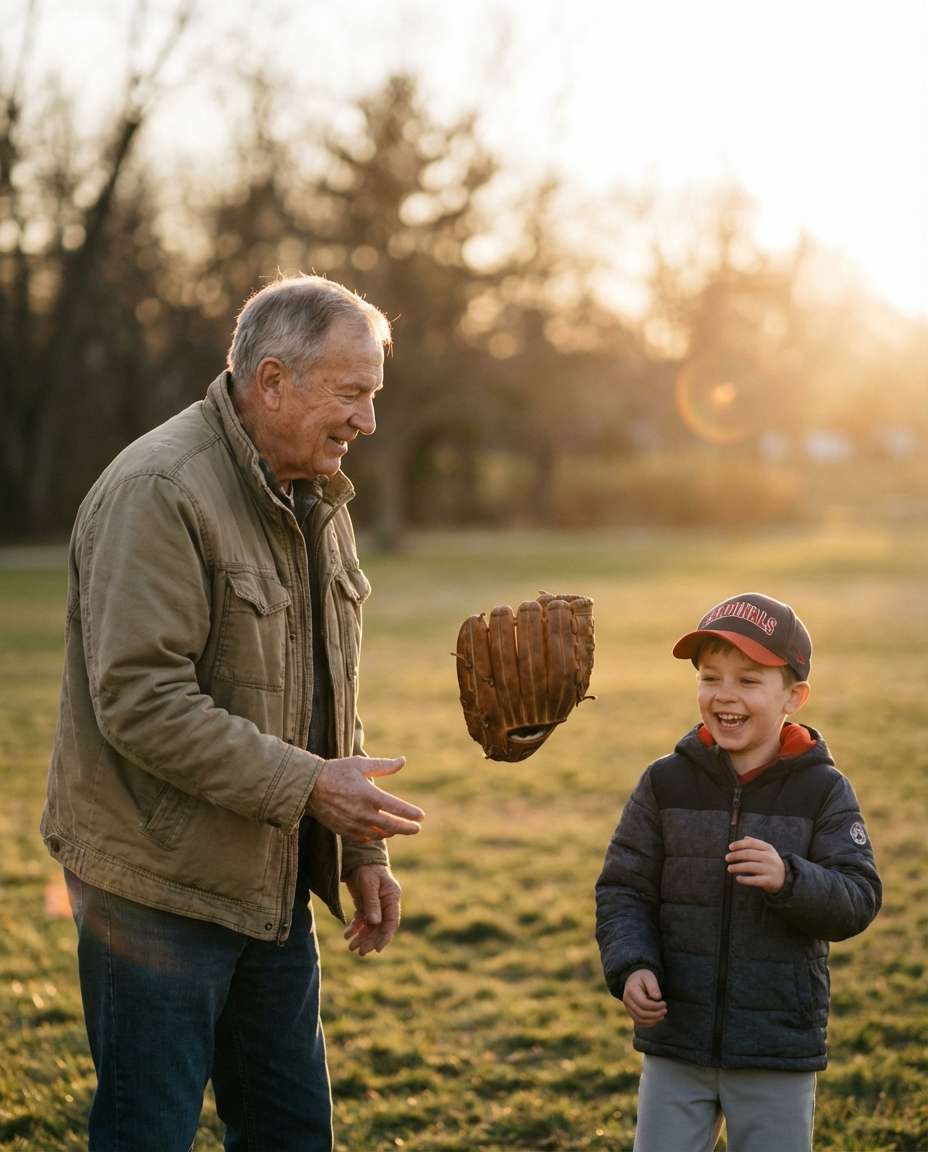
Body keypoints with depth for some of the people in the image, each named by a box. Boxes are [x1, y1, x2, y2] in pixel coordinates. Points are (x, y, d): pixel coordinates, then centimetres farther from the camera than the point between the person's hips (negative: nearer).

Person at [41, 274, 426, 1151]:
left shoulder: (315, 501, 12)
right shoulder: (158, 493, -18)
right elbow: (140, 701, -25)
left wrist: (361, 850, 12)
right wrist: (306, 787, -23)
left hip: (273, 886, 9)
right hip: (157, 885, -8)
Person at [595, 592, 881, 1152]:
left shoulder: (824, 792, -6)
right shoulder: (665, 783, -2)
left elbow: (860, 899, -11)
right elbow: (623, 891, 0)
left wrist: (788, 879, -29)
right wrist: (631, 967, -17)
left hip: (779, 1049, -1)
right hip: (676, 1042, 1)